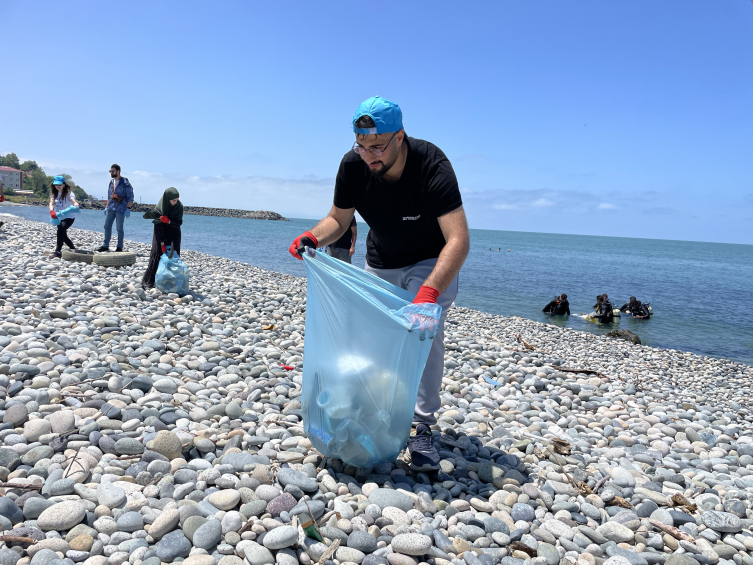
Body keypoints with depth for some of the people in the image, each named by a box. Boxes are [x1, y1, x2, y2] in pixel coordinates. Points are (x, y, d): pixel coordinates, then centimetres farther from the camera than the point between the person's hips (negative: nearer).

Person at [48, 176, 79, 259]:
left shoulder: (68, 193, -14)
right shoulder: (54, 193, 0)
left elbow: (74, 201, -32)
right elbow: (51, 203, -15)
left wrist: (76, 206, -58)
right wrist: (51, 211, -37)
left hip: (69, 217, -7)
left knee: (60, 230, -28)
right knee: (63, 235, 13)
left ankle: (58, 251, -24)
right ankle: (74, 249, 33)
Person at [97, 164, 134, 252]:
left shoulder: (125, 183, -6)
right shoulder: (111, 182, 15)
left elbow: (130, 197, -9)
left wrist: (128, 208, -16)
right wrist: (106, 207, 18)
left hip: (121, 209, -7)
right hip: (110, 208, 7)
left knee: (119, 228, -3)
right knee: (107, 226, 6)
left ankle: (119, 247, 6)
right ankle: (105, 245, 14)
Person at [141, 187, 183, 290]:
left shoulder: (179, 206, -13)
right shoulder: (159, 208, -20)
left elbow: (179, 223, -11)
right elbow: (158, 228, -20)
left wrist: (168, 221, -31)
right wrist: (162, 243, -26)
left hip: (174, 235, 2)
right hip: (162, 234, -2)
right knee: (156, 256, -10)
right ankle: (147, 282, -4)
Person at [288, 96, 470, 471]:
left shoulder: (432, 166, -34)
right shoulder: (353, 165, -21)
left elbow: (458, 240, -43)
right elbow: (338, 219, -7)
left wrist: (429, 291, -58)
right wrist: (314, 237, -30)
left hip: (432, 262, -4)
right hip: (380, 263, 5)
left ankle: (422, 427, -9)